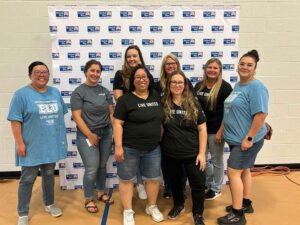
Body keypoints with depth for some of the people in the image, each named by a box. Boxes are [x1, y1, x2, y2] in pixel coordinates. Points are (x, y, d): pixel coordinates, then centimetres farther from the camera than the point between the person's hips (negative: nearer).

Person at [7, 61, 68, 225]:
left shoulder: (55, 93, 7)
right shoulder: (21, 94, -9)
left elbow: (60, 115, 14)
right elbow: (15, 121, -11)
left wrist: (61, 137, 12)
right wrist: (20, 143, -15)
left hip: (51, 144, 5)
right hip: (31, 146, -4)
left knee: (49, 175, 18)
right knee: (27, 179, 5)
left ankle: (49, 204, 36)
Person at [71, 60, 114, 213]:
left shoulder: (105, 91, 8)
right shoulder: (79, 92, -7)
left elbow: (112, 113, 8)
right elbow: (77, 116, -12)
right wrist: (90, 135, -15)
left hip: (106, 134, 5)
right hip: (87, 135, -4)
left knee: (102, 166, 15)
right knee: (92, 169, 0)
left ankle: (101, 193, 35)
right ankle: (88, 200, 20)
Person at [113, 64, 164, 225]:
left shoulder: (156, 97, 6)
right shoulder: (125, 99, -9)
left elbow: (161, 119, 16)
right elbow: (117, 124, -12)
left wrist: (161, 139, 13)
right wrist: (118, 146, -16)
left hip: (153, 148, 5)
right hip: (129, 148, -4)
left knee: (153, 178, 15)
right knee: (127, 179, 8)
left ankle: (152, 207, 36)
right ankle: (128, 211, 26)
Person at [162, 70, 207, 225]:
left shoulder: (193, 105, -6)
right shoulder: (163, 105, -4)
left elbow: (202, 129, -5)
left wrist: (202, 153, -9)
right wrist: (159, 147, 1)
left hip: (192, 153, -1)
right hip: (170, 154, 2)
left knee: (198, 184, 4)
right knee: (174, 182, 19)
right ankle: (178, 205, 45)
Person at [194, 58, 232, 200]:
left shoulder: (225, 87, -10)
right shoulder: (199, 86, 7)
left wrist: (221, 131, -16)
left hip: (215, 130, -5)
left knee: (216, 160, 9)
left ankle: (216, 189, 27)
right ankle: (208, 183, 37)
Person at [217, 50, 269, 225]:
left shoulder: (256, 87, -17)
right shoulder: (238, 85, 11)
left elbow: (261, 114, -23)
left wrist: (249, 138, -24)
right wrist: (223, 131, 16)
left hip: (246, 139, -9)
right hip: (236, 138, 9)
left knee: (234, 172, -5)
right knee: (243, 170, 18)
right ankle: (246, 203, 34)